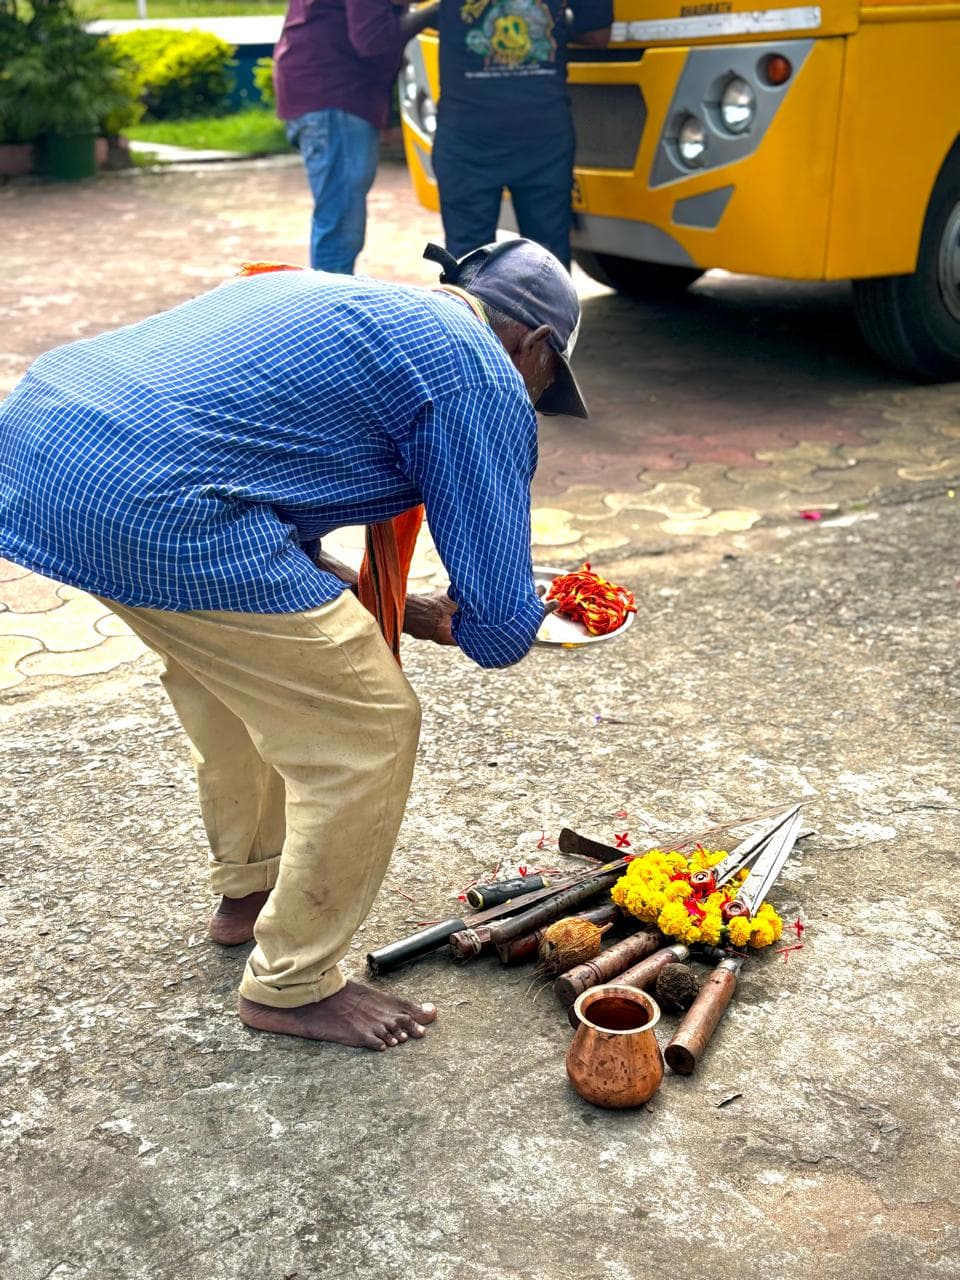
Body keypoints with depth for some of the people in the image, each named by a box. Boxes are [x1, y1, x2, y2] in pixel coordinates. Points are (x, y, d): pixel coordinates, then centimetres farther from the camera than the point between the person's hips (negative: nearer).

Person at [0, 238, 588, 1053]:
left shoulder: (330, 298, 28)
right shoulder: (484, 382, 3)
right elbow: (499, 625, 0)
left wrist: (375, 604, 27)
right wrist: (444, 621, 23)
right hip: (152, 509, -10)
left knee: (228, 662, 31)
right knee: (366, 734, 5)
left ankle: (246, 891, 48)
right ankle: (294, 986, 22)